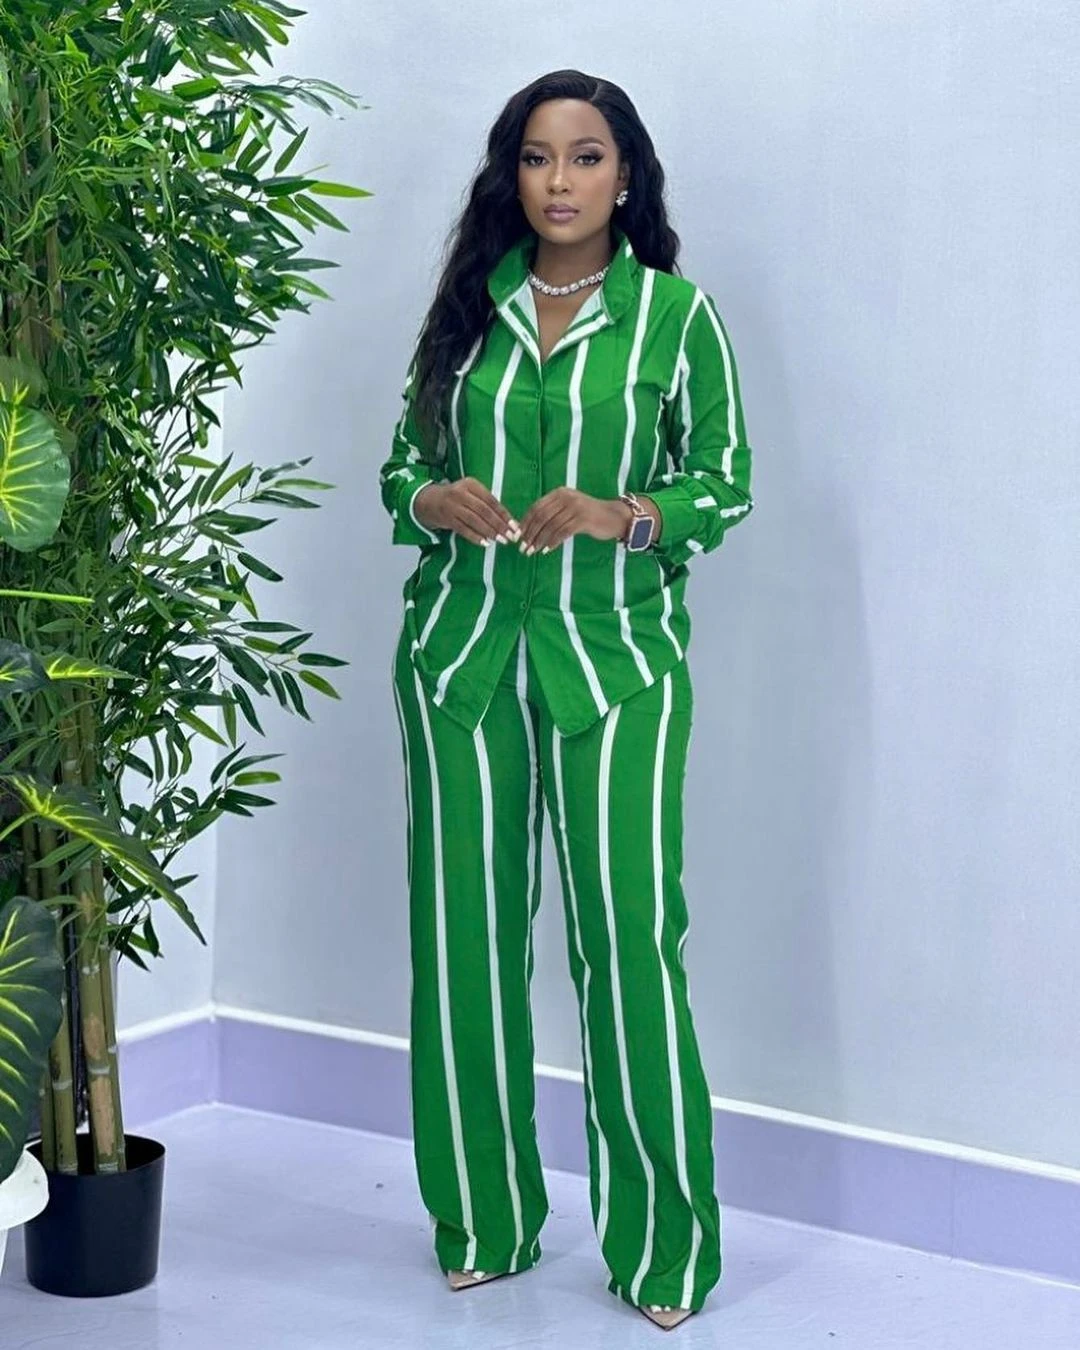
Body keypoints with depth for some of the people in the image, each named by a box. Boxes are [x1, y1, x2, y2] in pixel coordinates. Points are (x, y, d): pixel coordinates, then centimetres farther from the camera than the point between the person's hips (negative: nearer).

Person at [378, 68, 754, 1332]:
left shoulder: (676, 314, 1)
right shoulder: (468, 305, 9)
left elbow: (726, 483, 1)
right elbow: (403, 460, 14)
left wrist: (618, 514, -16)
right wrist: (435, 500, -9)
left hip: (614, 657, -3)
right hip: (462, 652, 3)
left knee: (629, 934, -7)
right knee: (465, 931, 5)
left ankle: (663, 1241, 6)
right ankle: (484, 1219, 21)